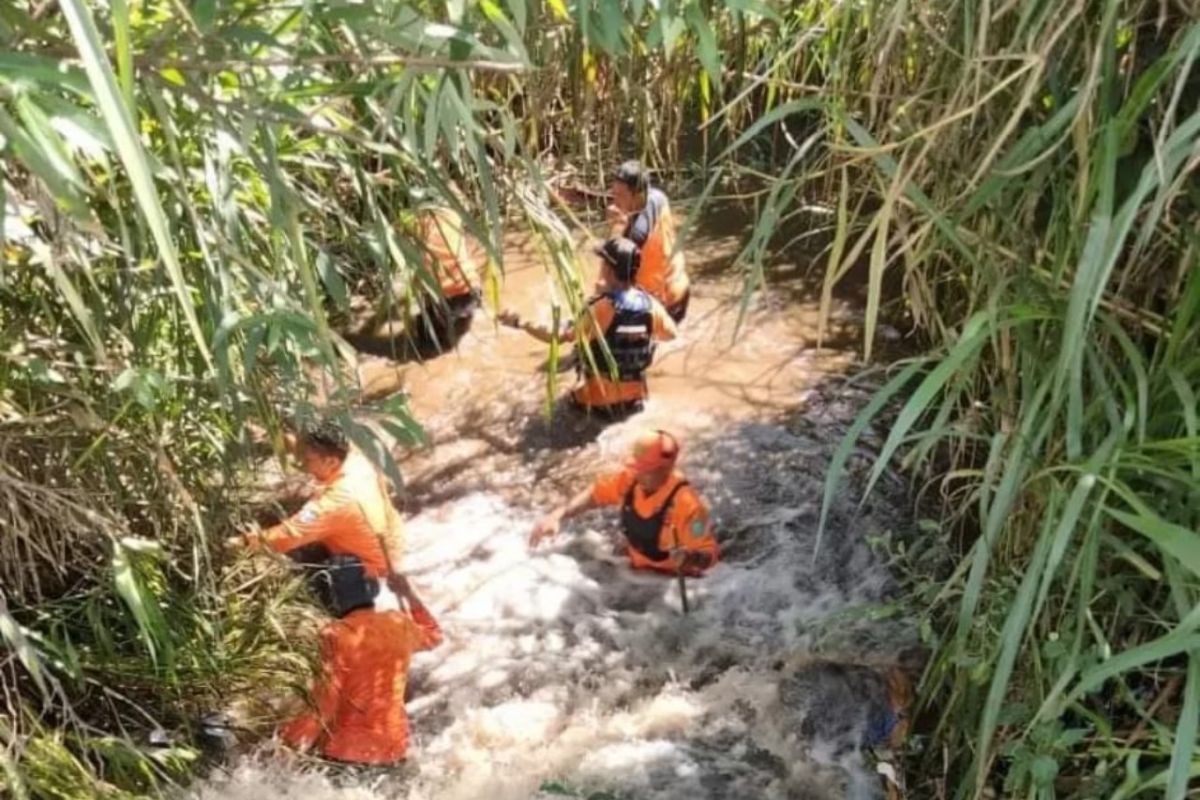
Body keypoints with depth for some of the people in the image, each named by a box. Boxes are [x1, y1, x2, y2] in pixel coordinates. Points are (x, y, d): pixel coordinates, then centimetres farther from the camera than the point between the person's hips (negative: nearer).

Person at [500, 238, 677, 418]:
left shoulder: (599, 310, -24)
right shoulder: (651, 306, -11)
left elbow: (558, 335, -28)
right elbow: (670, 334, 8)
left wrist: (520, 323, -23)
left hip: (600, 402, -4)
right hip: (636, 399, 4)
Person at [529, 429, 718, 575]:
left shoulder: (685, 504, -33)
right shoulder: (631, 479, -16)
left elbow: (709, 554, -27)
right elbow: (595, 493, 0)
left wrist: (688, 558, -50)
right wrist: (559, 514, -14)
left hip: (673, 582, -5)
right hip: (637, 570, 5)